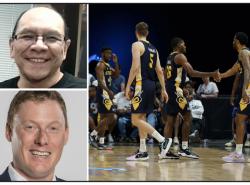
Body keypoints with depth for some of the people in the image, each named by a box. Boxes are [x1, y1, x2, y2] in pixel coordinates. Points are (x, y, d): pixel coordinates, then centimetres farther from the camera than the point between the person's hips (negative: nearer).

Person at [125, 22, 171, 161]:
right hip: (152, 84, 8)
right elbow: (160, 71, 14)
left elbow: (135, 67, -16)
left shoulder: (137, 45, -6)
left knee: (136, 119, -8)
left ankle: (163, 140, -16)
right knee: (141, 118, 13)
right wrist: (163, 89, 17)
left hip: (142, 84, -8)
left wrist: (128, 86, -13)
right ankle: (142, 152, 13)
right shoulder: (154, 48, 16)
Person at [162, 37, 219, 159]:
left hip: (169, 90, 10)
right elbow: (192, 73, -20)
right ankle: (184, 148, -9)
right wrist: (211, 74, -20)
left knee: (170, 120, 9)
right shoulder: (180, 56, -10)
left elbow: (165, 74, 24)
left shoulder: (170, 57, 19)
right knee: (187, 117, -7)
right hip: (176, 90, -10)